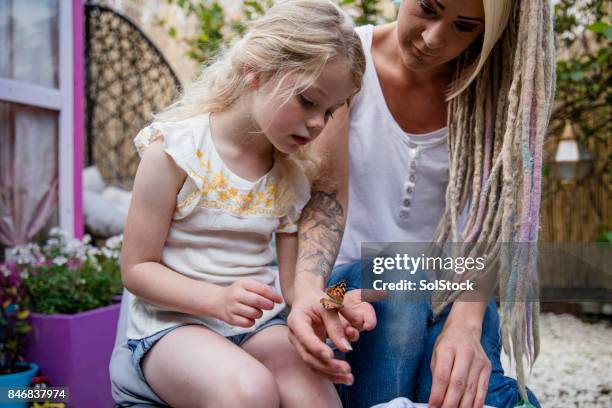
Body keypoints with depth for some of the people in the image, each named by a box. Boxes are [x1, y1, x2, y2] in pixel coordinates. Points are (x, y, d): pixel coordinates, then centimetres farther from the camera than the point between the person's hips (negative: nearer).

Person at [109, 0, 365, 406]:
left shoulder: (294, 175, 3)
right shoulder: (176, 149, -12)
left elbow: (293, 284, 5)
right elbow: (137, 268, -10)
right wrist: (218, 299, -25)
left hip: (257, 326, 4)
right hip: (173, 323, -4)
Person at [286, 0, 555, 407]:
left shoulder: (491, 89, -6)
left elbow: (487, 220, -15)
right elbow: (326, 191, -19)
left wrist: (465, 322, -33)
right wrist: (308, 288, -38)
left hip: (452, 283, 0)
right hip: (355, 270, 1)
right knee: (397, 300, -34)